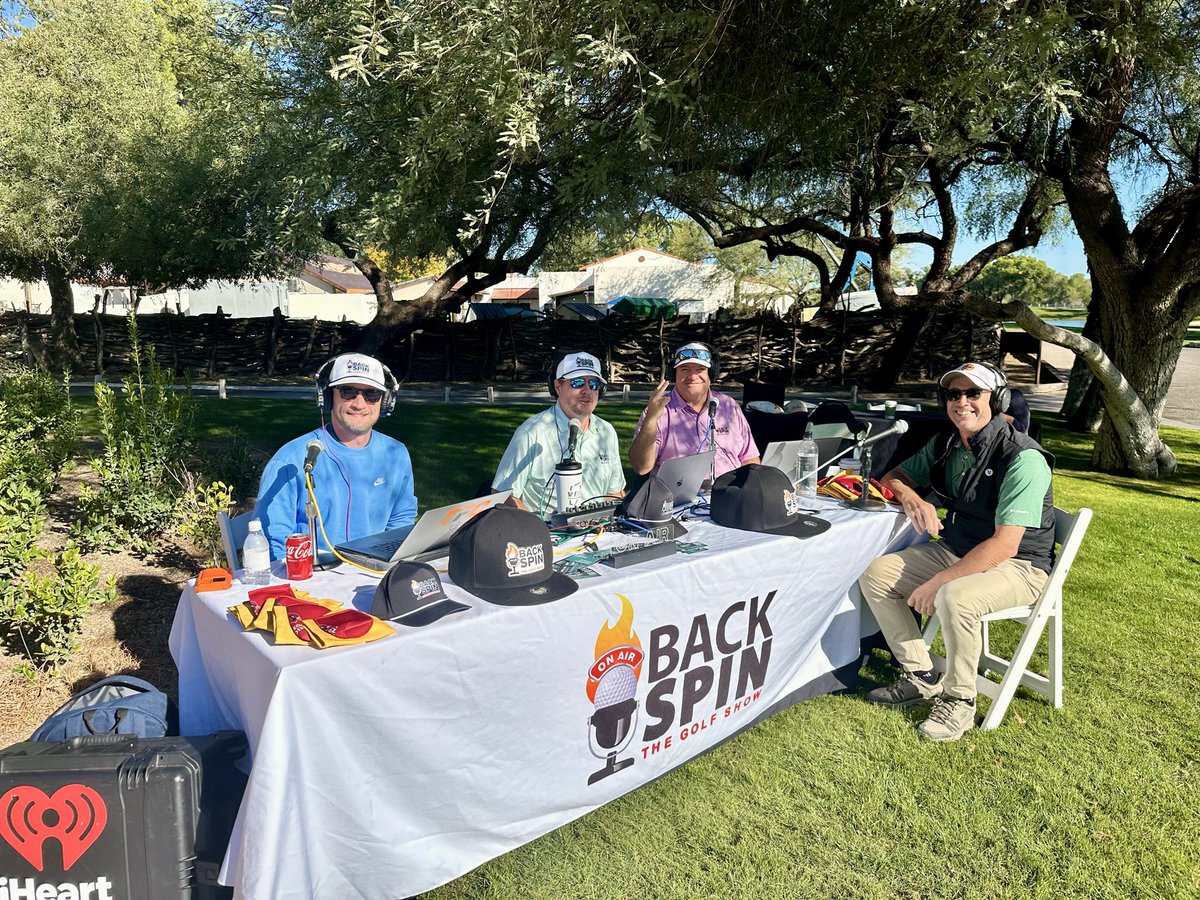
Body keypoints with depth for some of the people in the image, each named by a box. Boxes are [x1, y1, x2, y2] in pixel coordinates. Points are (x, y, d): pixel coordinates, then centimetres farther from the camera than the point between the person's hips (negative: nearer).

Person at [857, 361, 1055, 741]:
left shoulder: (1023, 459, -22)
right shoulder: (945, 444, 1)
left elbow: (1004, 545, -28)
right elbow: (894, 476, 12)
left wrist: (940, 581, -29)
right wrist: (912, 499, -12)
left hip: (1017, 565, -7)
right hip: (955, 550, 8)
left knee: (955, 597, -37)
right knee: (874, 574, -7)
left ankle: (959, 700, -12)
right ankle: (922, 677, 4)